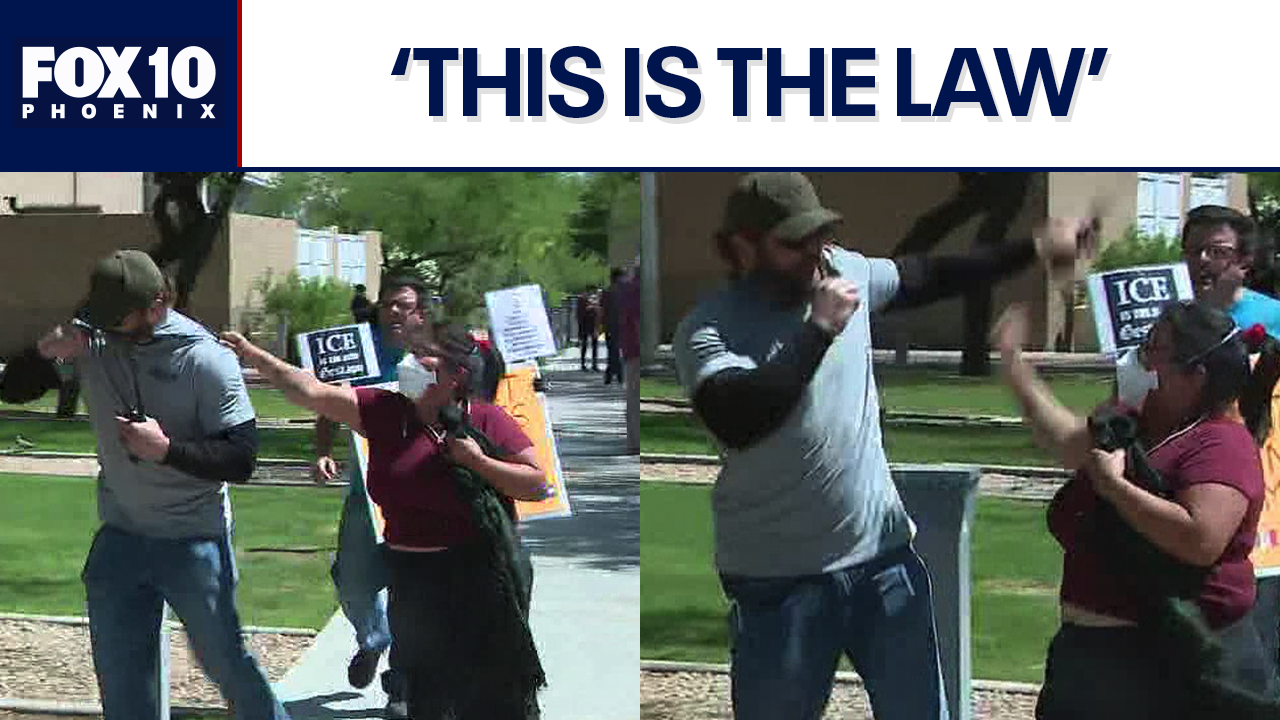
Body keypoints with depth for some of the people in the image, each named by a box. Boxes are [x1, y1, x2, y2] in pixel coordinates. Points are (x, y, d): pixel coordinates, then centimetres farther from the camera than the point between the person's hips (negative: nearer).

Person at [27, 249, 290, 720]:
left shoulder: (207, 361, -16)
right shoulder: (93, 339, -3)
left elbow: (241, 461, -16)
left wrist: (167, 448, -28)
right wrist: (46, 353, -15)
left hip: (193, 540, -4)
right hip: (119, 536, 4)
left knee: (225, 661, 7)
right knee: (120, 679, 11)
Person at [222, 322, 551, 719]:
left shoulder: (486, 420, -6)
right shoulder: (384, 411, 1)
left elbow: (537, 484, -7)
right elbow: (312, 392, -4)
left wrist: (477, 461, -17)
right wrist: (252, 355, -10)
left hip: (477, 578, -3)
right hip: (411, 577, 3)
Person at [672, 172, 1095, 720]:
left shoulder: (845, 272, 2)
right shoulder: (709, 328, -15)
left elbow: (930, 278, 20)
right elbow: (736, 422, -32)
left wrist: (1035, 249, 16)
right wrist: (820, 328, -28)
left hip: (883, 555, 5)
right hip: (779, 581, -5)